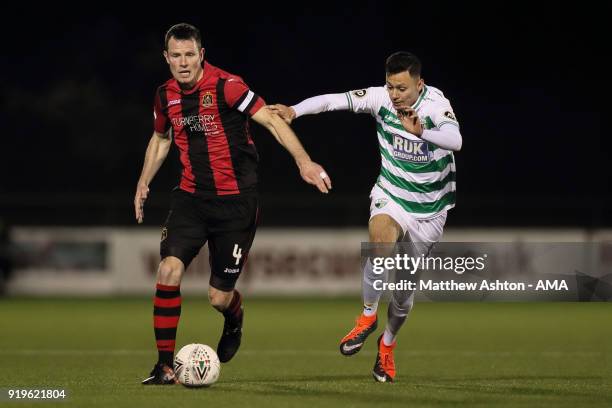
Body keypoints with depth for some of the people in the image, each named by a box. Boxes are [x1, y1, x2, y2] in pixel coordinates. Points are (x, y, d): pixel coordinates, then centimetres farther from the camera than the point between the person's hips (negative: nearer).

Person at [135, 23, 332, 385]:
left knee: (219, 297, -1)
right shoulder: (166, 96, 4)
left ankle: (234, 319, 39)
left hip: (235, 202, -4)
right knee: (169, 270, -16)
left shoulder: (226, 86, -15)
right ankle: (165, 364, -7)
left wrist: (303, 161, -28)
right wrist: (144, 183, 16)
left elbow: (272, 120, -17)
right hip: (191, 197, 4)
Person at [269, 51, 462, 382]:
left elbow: (455, 139, -41)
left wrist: (421, 132, -60)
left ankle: (387, 344, 36)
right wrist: (294, 110, -34)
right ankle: (367, 317, -12)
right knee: (380, 238, -33)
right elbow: (335, 100, -18)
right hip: (391, 195, 1)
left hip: (429, 208, -1)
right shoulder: (381, 98, -14)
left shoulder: (435, 104, -23)